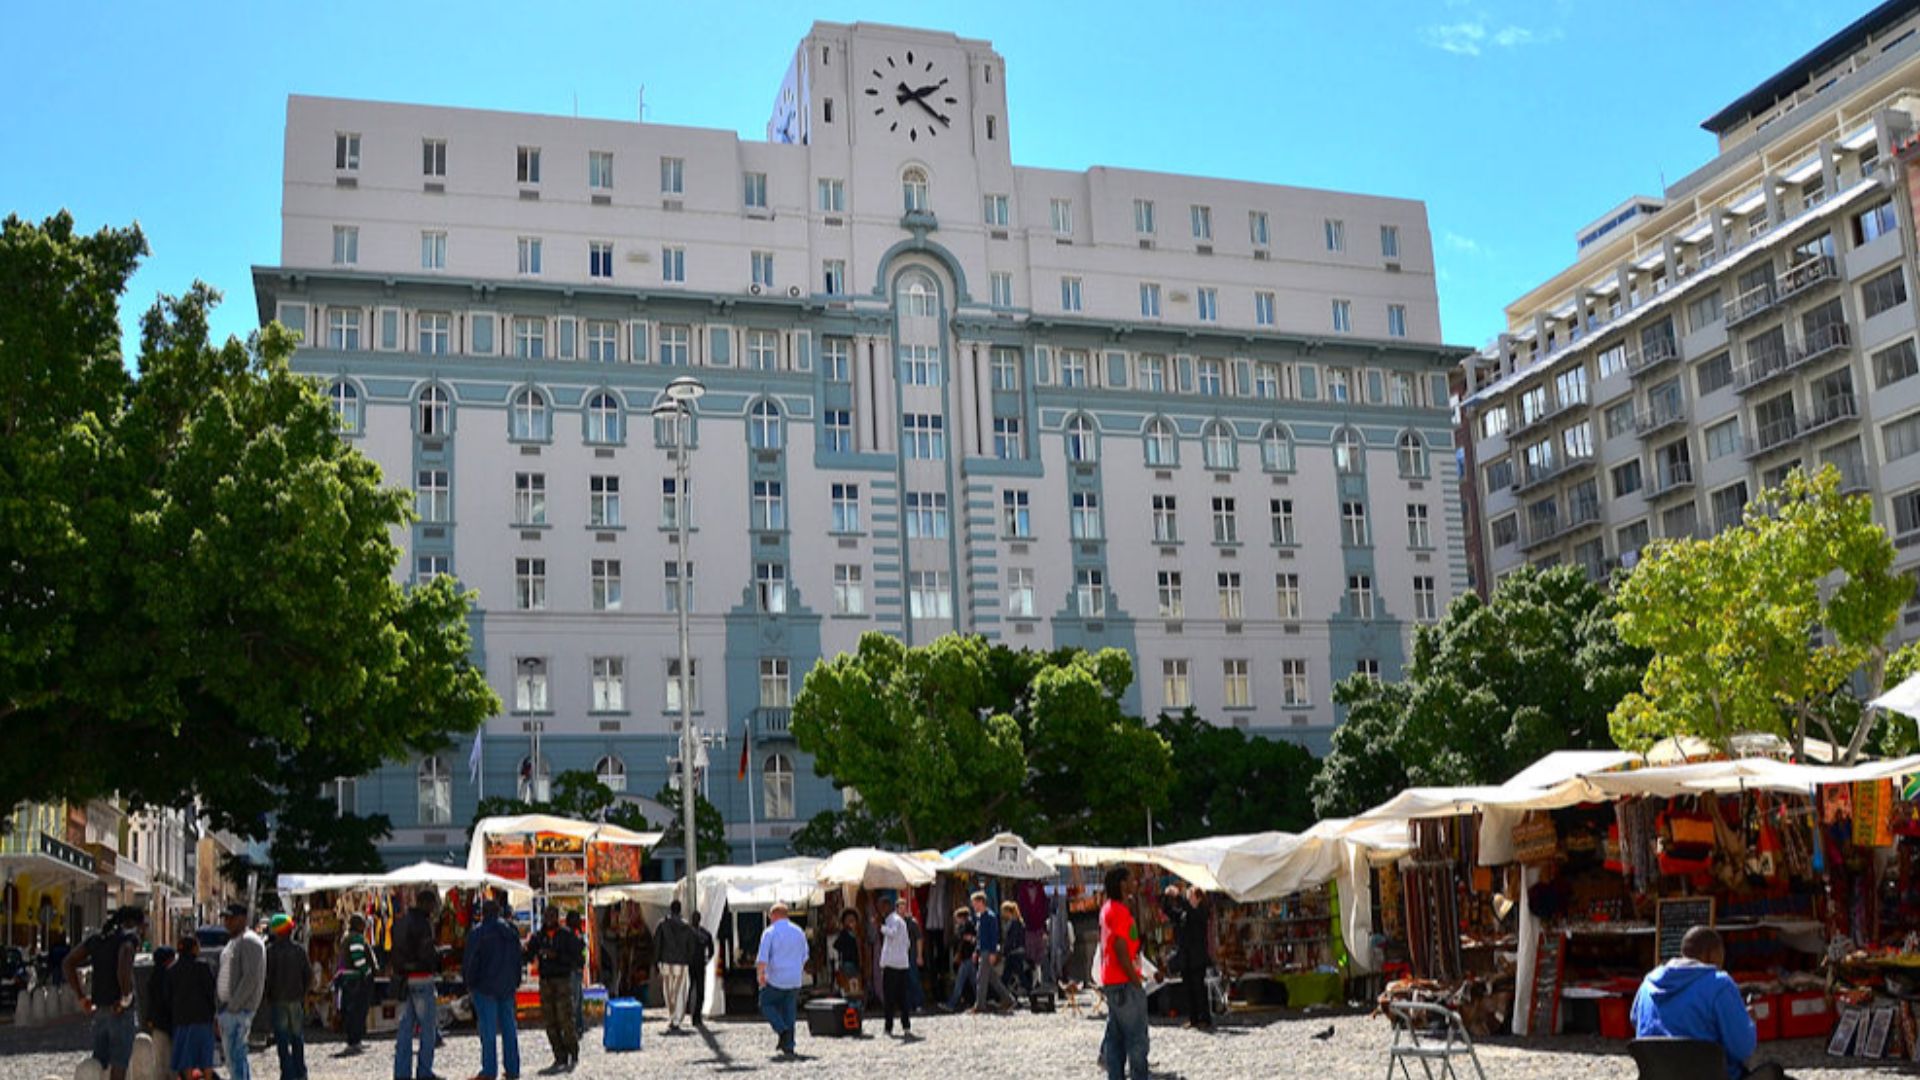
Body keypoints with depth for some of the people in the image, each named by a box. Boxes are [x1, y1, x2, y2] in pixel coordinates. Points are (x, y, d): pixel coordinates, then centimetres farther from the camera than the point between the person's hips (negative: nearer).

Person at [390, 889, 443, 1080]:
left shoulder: (401, 922, 12)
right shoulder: (423, 922, -14)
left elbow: (394, 953, 13)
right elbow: (426, 952, -19)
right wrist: (438, 953, -1)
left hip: (403, 978, 8)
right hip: (422, 979, -8)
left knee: (405, 1028, 10)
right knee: (428, 1028, 1)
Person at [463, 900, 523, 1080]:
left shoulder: (477, 933, -8)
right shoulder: (511, 933, 10)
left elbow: (470, 961, -9)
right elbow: (517, 960, 13)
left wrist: (469, 982, 1)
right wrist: (515, 982, 17)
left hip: (485, 986, -5)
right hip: (507, 987, 5)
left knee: (488, 1028, -4)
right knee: (508, 1027, 8)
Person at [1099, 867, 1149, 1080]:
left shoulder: (1107, 908, 13)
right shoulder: (1120, 911, -17)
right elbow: (1120, 948, -21)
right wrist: (1135, 980, -17)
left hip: (1110, 982, 10)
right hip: (1125, 983, -10)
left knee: (1116, 1036, 11)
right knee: (1137, 1038, -4)